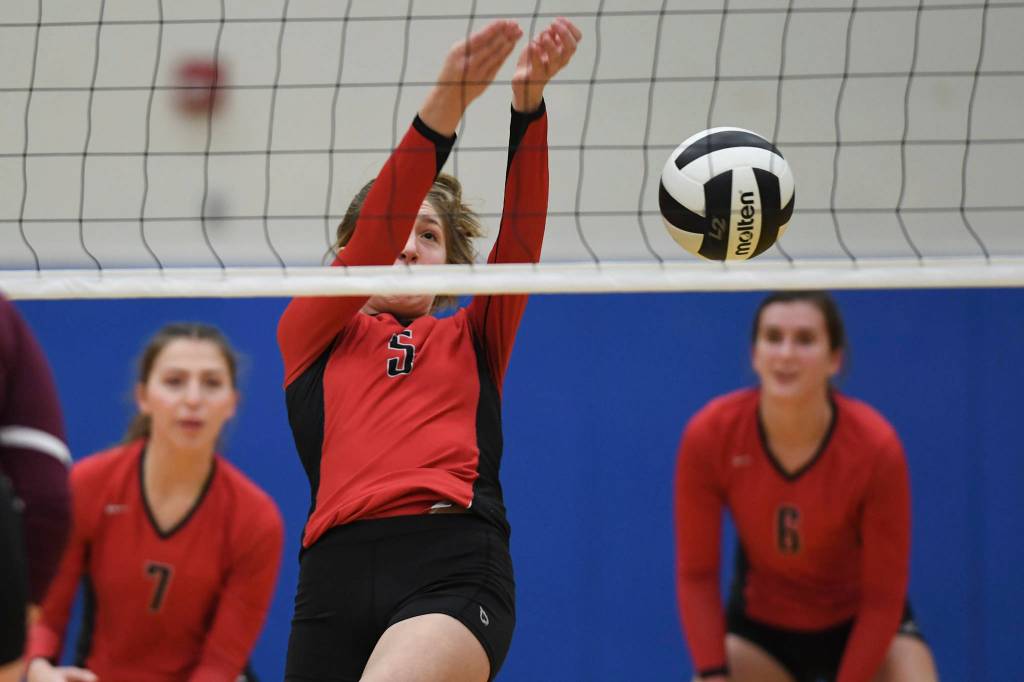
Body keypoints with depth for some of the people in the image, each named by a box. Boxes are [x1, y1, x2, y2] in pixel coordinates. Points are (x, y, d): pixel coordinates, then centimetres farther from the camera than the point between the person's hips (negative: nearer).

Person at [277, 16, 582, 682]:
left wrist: (529, 102, -7)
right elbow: (375, 232, 5)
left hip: (456, 569, -2)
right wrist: (444, 107, -8)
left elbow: (521, 231, 9)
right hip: (338, 571, 2)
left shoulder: (472, 339, 23)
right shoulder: (308, 332, 20)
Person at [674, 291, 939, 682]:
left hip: (862, 624, -1)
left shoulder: (876, 447, -28)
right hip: (760, 624, 1)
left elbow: (883, 597, -20)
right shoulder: (709, 436, -24)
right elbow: (696, 574, -14)